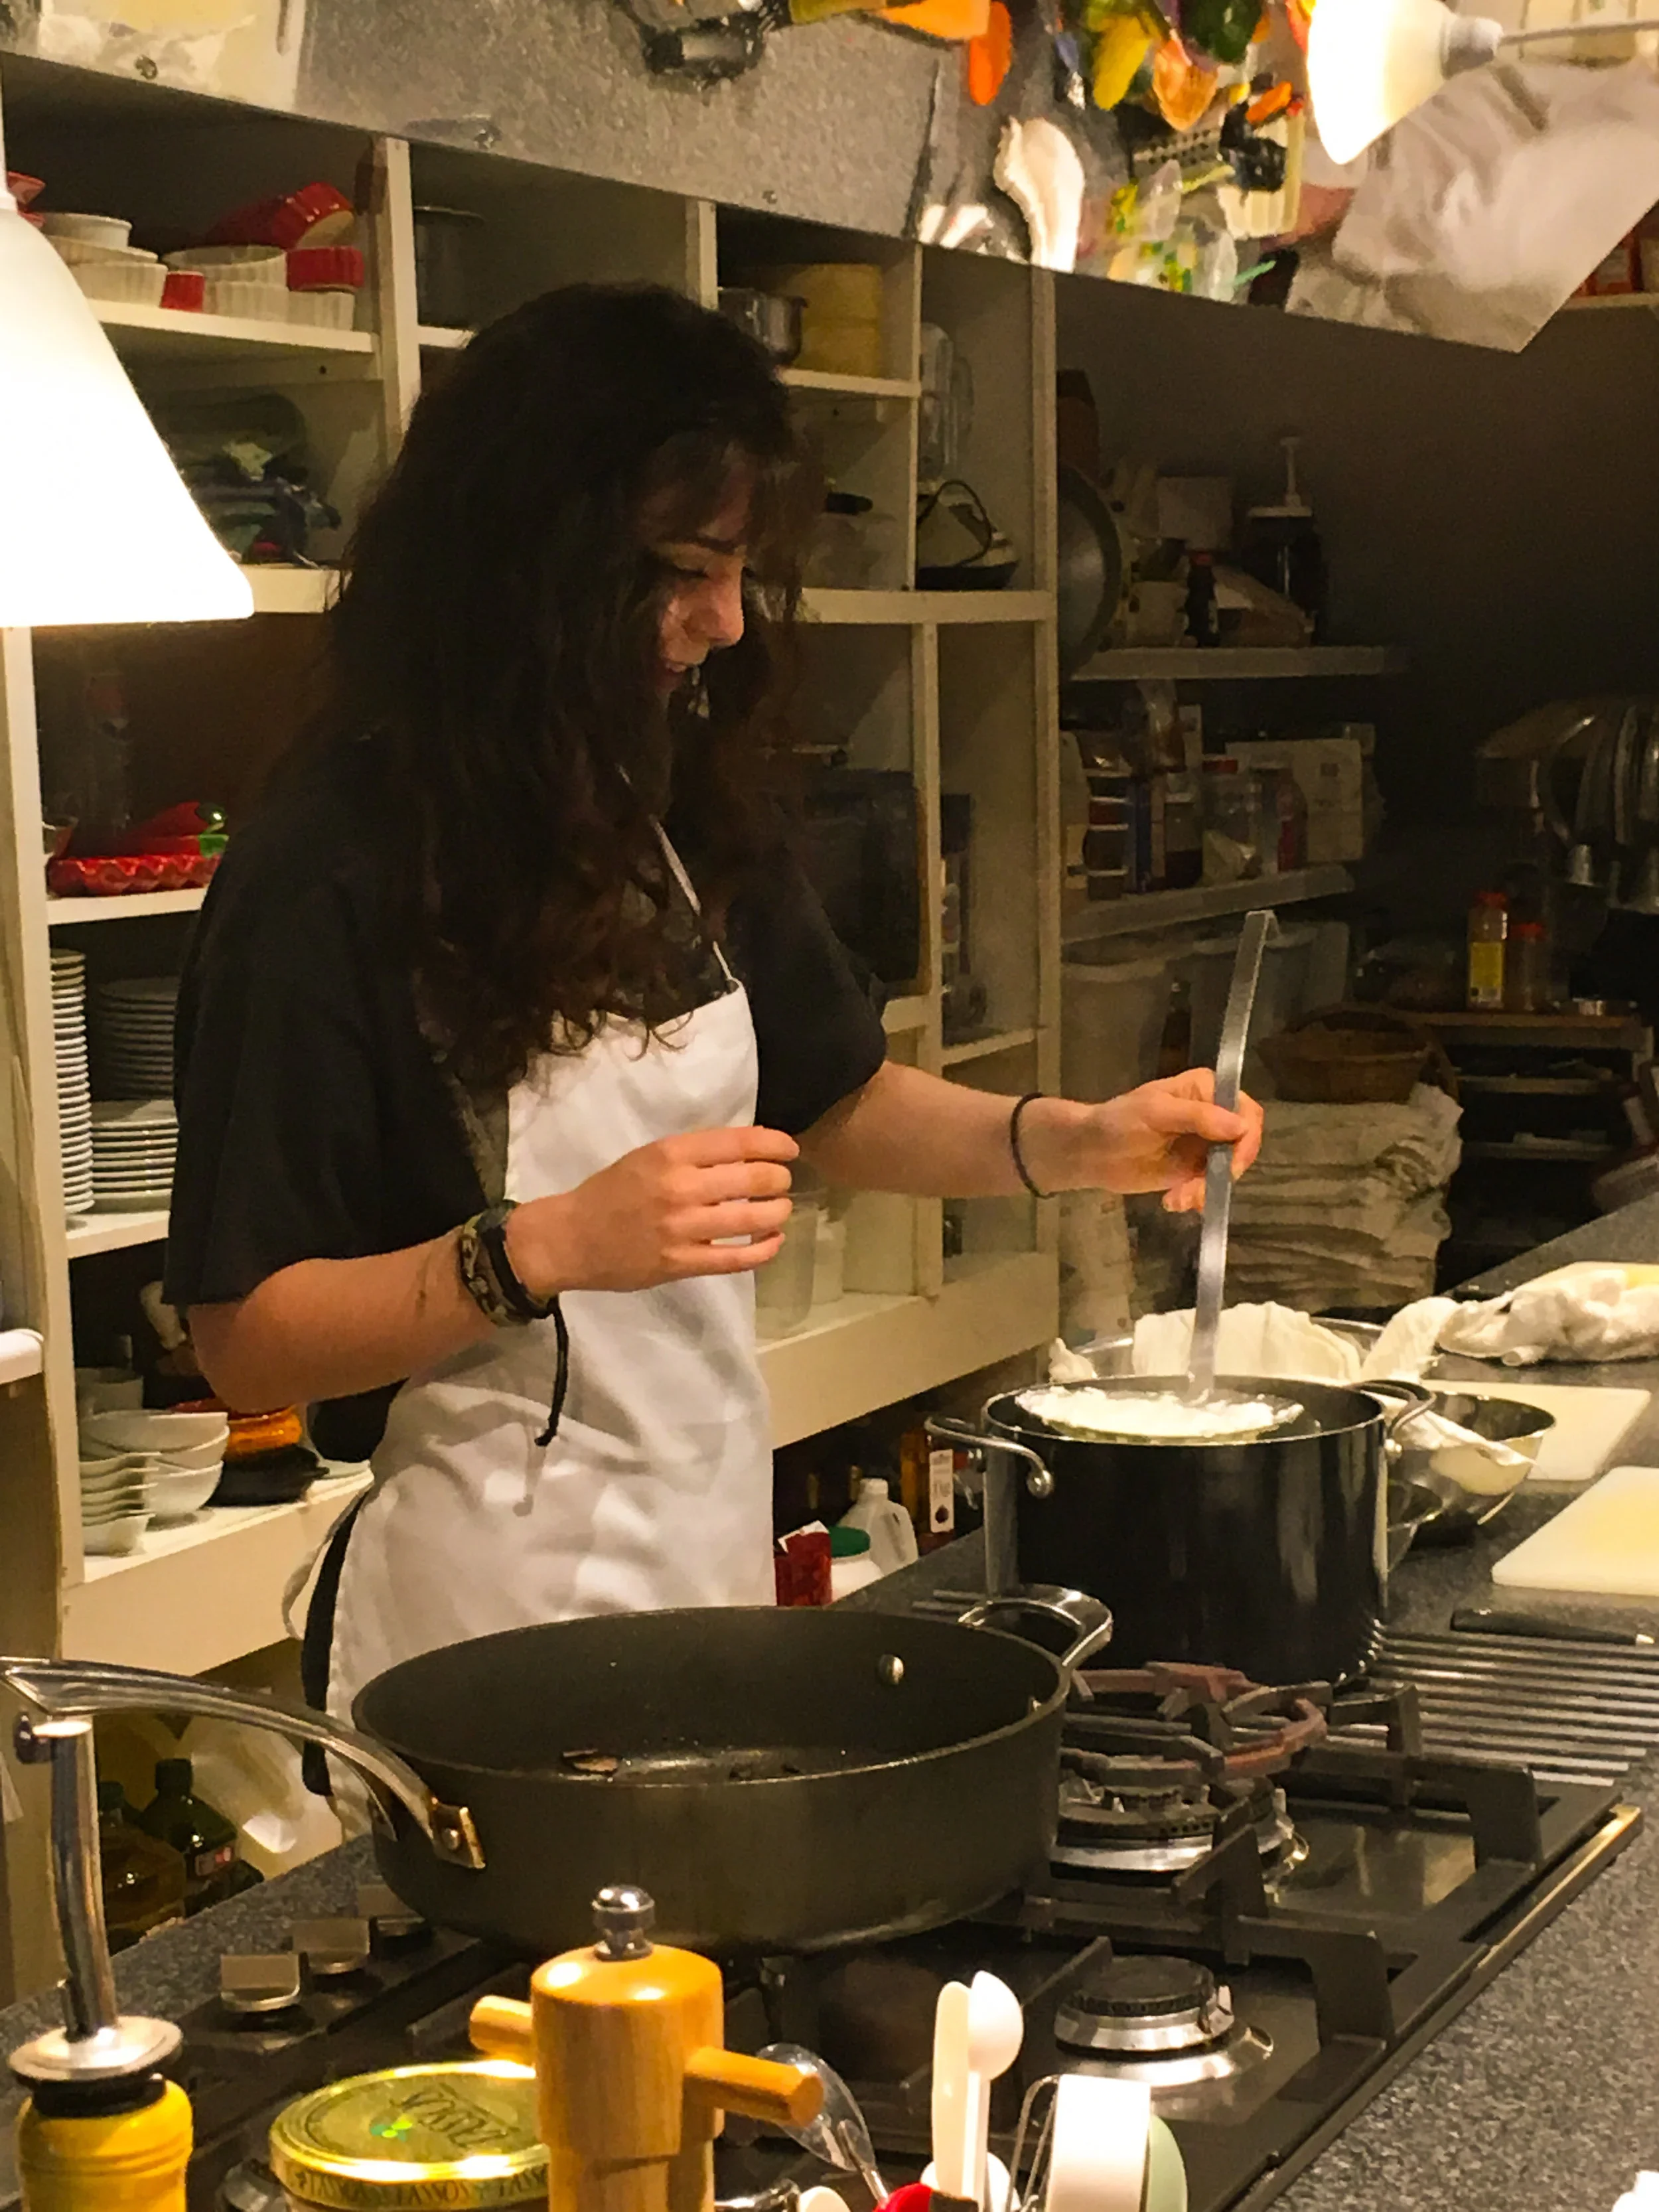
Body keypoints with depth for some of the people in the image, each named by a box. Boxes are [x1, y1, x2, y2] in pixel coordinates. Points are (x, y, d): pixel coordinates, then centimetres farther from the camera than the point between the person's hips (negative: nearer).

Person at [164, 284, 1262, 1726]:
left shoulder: (694, 817, 3)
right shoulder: (332, 876, -17)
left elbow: (838, 1102, 17)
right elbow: (244, 1339, -18)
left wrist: (1077, 1144, 0)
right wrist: (550, 1247, -30)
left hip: (721, 1556, 7)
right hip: (490, 1606, -7)